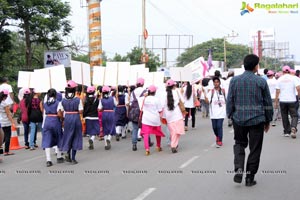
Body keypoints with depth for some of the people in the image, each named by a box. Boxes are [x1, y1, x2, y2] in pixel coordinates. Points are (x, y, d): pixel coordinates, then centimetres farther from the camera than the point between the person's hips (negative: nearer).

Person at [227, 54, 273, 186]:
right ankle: (250, 178, 15)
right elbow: (268, 103, 1)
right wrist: (268, 120, 11)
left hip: (239, 119, 2)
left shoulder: (234, 81, -1)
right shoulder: (261, 81, -5)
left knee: (239, 144, 20)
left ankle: (238, 169, 0)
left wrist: (230, 116, 12)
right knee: (255, 148, 10)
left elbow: (229, 101, 0)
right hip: (257, 120, -2)